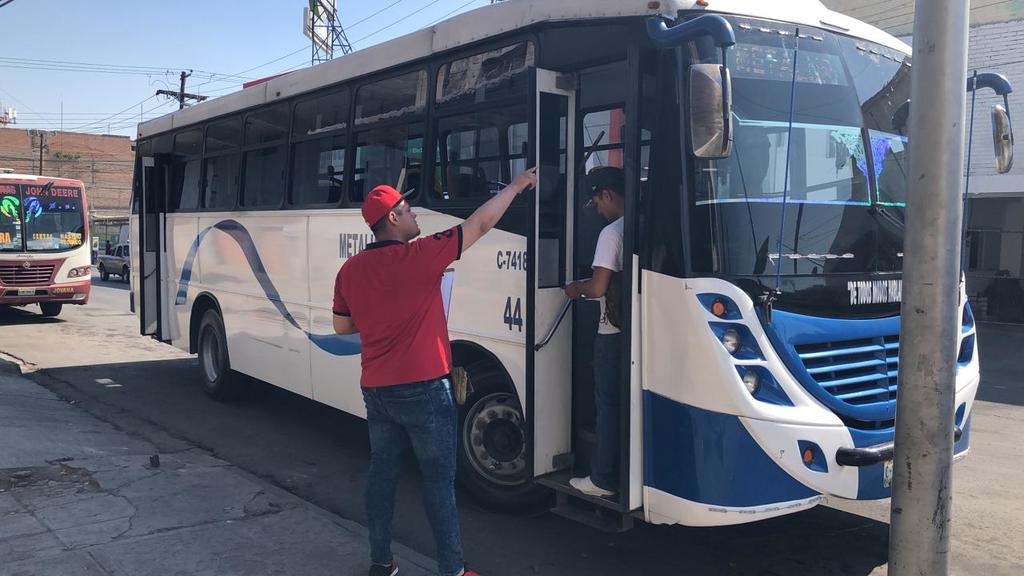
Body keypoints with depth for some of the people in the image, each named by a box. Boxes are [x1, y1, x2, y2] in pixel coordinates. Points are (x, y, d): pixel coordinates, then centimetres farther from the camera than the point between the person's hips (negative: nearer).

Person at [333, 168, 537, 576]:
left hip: (376, 389, 6)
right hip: (422, 389, -6)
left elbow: (341, 326, 14)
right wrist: (517, 185, 6)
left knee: (382, 471, 15)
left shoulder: (350, 269, 2)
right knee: (439, 478, 3)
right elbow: (481, 224, -6)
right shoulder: (420, 256, -13)